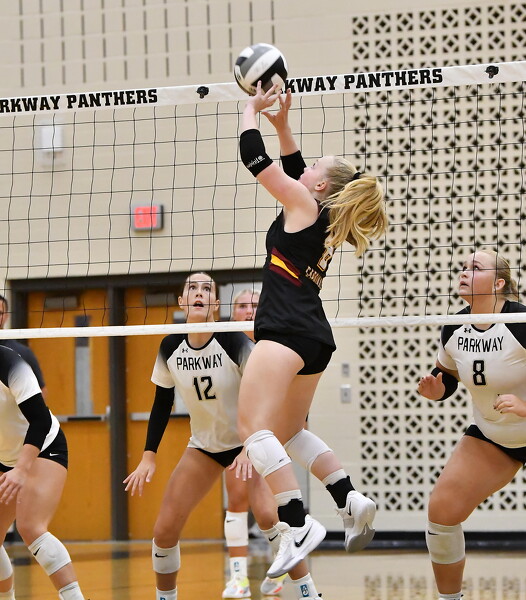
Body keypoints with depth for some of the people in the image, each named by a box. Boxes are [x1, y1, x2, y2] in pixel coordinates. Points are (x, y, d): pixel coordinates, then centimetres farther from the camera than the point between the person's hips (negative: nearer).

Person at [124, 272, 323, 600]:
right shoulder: (170, 348, -9)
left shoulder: (234, 341, -21)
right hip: (203, 446, 4)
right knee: (164, 530, -7)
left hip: (248, 441, -4)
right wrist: (149, 457, -2)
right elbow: (162, 403, 4)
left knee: (268, 515, -28)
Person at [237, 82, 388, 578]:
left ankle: (298, 525, -29)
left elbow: (252, 155, 0)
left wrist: (251, 110, 13)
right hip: (315, 337, 10)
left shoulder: (304, 202, -3)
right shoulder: (325, 217, 19)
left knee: (254, 427, -18)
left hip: (287, 330, -10)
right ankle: (351, 500, 10)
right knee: (288, 433, 20)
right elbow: (294, 169, 35)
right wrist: (282, 125, 29)